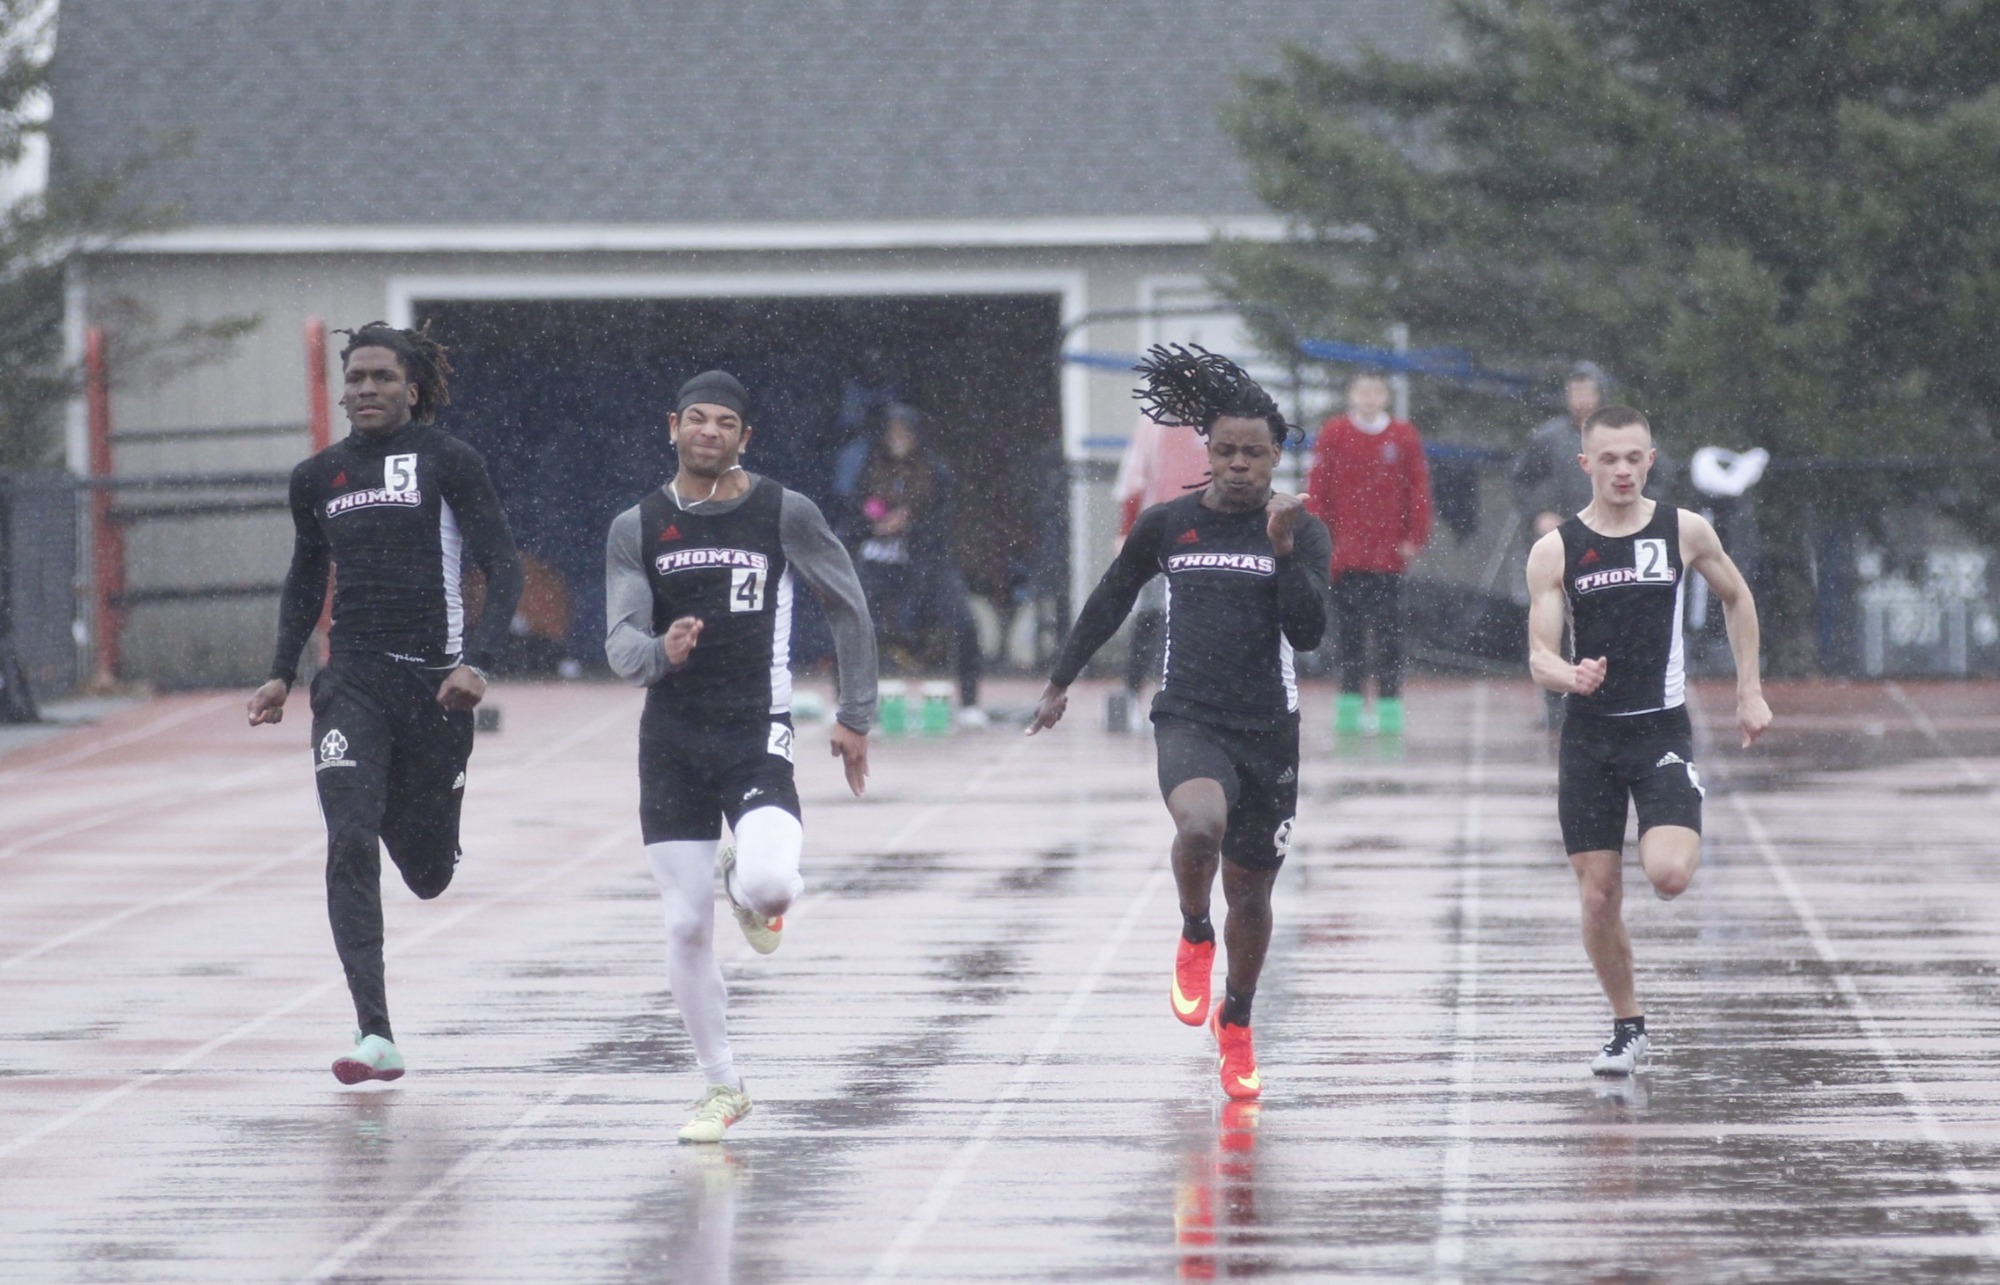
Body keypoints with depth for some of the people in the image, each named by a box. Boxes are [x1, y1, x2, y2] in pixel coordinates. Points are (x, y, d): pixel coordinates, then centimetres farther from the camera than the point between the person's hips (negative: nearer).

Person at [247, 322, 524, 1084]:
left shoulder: (448, 463, -2)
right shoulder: (318, 478, 11)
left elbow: (503, 570, -5)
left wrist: (476, 662, -18)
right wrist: (282, 673, 15)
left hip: (433, 679, -2)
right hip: (352, 682, 2)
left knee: (427, 875, 10)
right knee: (350, 844, -17)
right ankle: (375, 1039, -19)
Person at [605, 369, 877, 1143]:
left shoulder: (786, 515, -2)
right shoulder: (637, 529, 3)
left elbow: (848, 609, 7)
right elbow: (620, 645, -5)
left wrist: (855, 716, 5)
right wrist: (660, 651, -28)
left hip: (758, 736, -2)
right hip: (672, 738, 2)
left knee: (766, 886, -27)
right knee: (686, 927, 0)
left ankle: (753, 883, 13)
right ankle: (722, 1087, 16)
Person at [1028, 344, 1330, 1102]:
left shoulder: (1302, 532, 0)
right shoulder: (1167, 526, 4)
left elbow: (1307, 632, -11)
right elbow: (1112, 600, 18)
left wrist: (1284, 551, -22)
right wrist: (1061, 683, 23)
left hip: (1269, 730, 1)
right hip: (1189, 719, -1)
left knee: (1250, 891, 12)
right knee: (1202, 824, -33)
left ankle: (1236, 1023, 37)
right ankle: (1194, 934, -3)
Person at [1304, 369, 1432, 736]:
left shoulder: (1404, 437, 4)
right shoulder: (1333, 434, 2)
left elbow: (1418, 487, 5)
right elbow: (1317, 487, 2)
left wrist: (1415, 537, 0)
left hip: (1389, 553, 0)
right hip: (1346, 551, 0)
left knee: (1389, 630, -1)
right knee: (1349, 630, 4)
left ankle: (1389, 706, 2)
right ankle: (1349, 704, 8)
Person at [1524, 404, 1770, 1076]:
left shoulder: (1684, 531, -1)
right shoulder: (1555, 550, -2)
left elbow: (1736, 597, 17)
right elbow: (1539, 655, -5)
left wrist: (1749, 689, 14)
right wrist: (1570, 676, -28)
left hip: (1662, 730, -1)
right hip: (1589, 736, 1)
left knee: (1667, 874, -21)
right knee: (1598, 897, 1)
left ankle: (1679, 842, 16)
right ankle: (1627, 1027, 20)